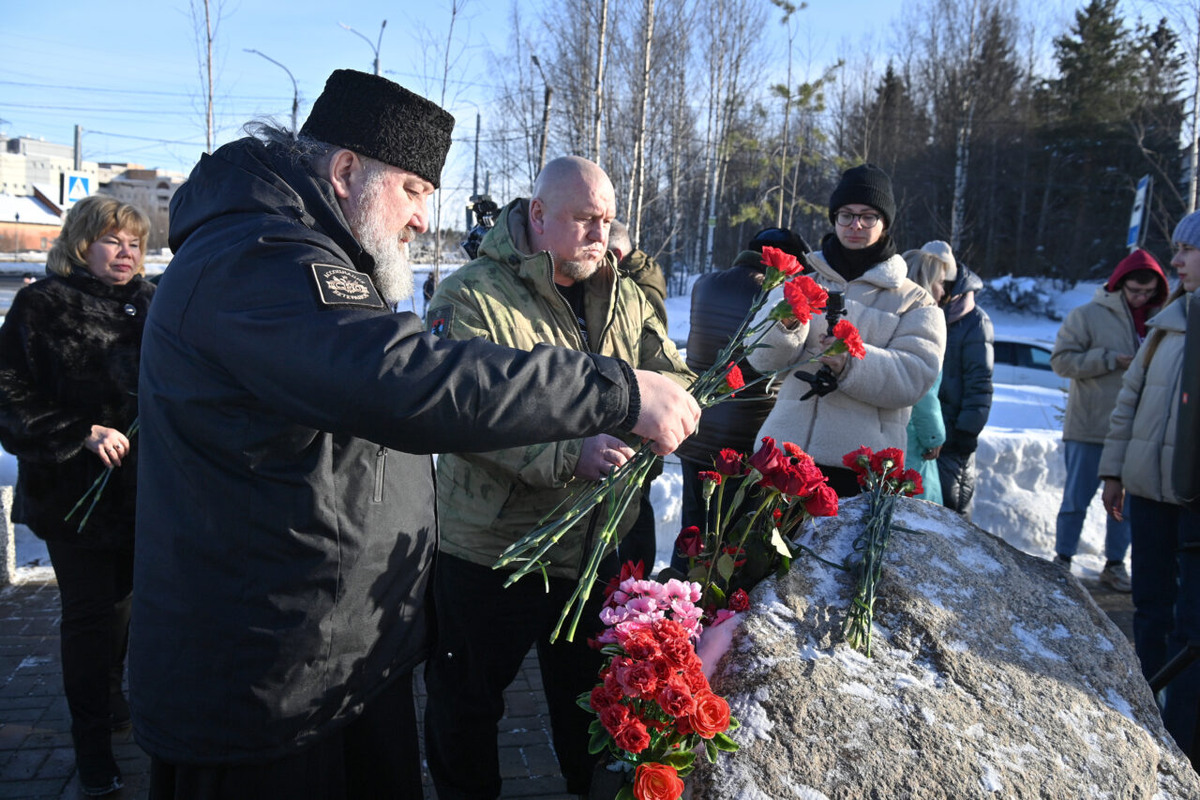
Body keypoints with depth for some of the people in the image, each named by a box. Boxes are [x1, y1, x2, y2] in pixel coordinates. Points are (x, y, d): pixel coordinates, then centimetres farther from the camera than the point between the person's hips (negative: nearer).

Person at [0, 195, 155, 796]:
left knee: (122, 599, 18)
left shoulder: (152, 304, 7)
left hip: (143, 487, 4)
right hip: (79, 492, -4)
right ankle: (93, 743, 19)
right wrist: (81, 434, -20)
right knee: (90, 613, 4)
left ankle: (111, 702, 39)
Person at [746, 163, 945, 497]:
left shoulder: (915, 302, 8)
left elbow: (915, 376, -8)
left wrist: (853, 363, -25)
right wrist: (787, 324, -19)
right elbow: (761, 358, 2)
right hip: (784, 454, 2)